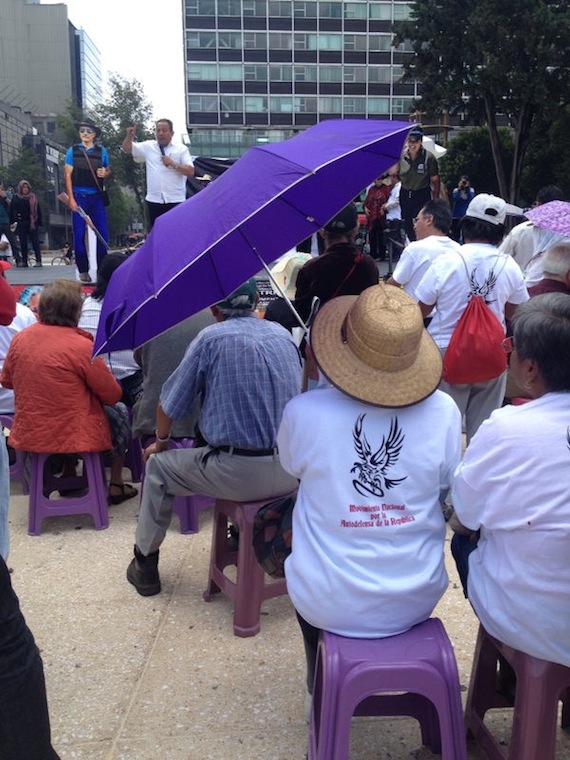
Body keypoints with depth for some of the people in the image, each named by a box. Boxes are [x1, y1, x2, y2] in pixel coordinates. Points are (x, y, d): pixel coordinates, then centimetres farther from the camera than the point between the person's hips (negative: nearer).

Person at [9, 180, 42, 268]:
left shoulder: (33, 197, 4)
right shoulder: (16, 198, 7)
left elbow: (38, 210, 2)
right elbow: (11, 210, 6)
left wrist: (39, 222, -4)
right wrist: (13, 221, -2)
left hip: (32, 223, -2)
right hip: (21, 223, 2)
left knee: (35, 242, -3)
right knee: (23, 243, 5)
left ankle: (38, 261, -4)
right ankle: (24, 261, 9)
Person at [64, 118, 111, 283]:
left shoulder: (102, 151, 8)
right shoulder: (73, 151, 3)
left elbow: (108, 171, 18)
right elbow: (68, 175, 0)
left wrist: (105, 173, -7)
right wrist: (71, 198, -8)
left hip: (97, 197, 1)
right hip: (79, 197, -1)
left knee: (103, 233, -1)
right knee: (79, 234, 0)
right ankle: (83, 270, 8)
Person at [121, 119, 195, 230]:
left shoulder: (181, 149, 3)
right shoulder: (148, 147, 10)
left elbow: (190, 171, -4)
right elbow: (127, 148, 12)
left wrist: (173, 164, -13)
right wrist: (129, 136, -7)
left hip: (175, 201, -3)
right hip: (154, 200, 3)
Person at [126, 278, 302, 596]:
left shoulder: (211, 338, -6)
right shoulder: (284, 334, 8)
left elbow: (168, 409, -1)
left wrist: (161, 442, 20)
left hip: (240, 477, -5)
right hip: (293, 473, 6)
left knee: (158, 465, 20)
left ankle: (145, 564, 30)